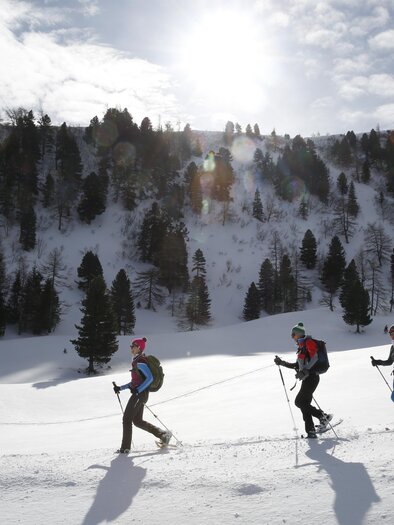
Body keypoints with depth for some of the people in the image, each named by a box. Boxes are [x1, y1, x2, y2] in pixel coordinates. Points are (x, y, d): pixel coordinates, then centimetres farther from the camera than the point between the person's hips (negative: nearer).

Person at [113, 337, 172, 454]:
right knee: (137, 421, 13)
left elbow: (150, 378, -22)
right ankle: (163, 434, 17)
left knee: (127, 418, -4)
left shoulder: (140, 362, -14)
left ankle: (125, 448, 1)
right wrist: (120, 388, 17)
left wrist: (138, 390, -25)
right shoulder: (136, 361, 17)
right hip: (138, 393, 10)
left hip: (140, 393, -10)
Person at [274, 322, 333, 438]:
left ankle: (323, 416, -5)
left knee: (299, 402, -12)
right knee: (304, 404, 4)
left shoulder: (308, 342, -6)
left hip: (311, 376, -9)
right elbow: (298, 365, 25)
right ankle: (311, 431, 5)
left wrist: (304, 371, -28)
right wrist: (282, 363, 21)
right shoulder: (301, 346, 22)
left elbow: (314, 358, -19)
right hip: (307, 378, 9)